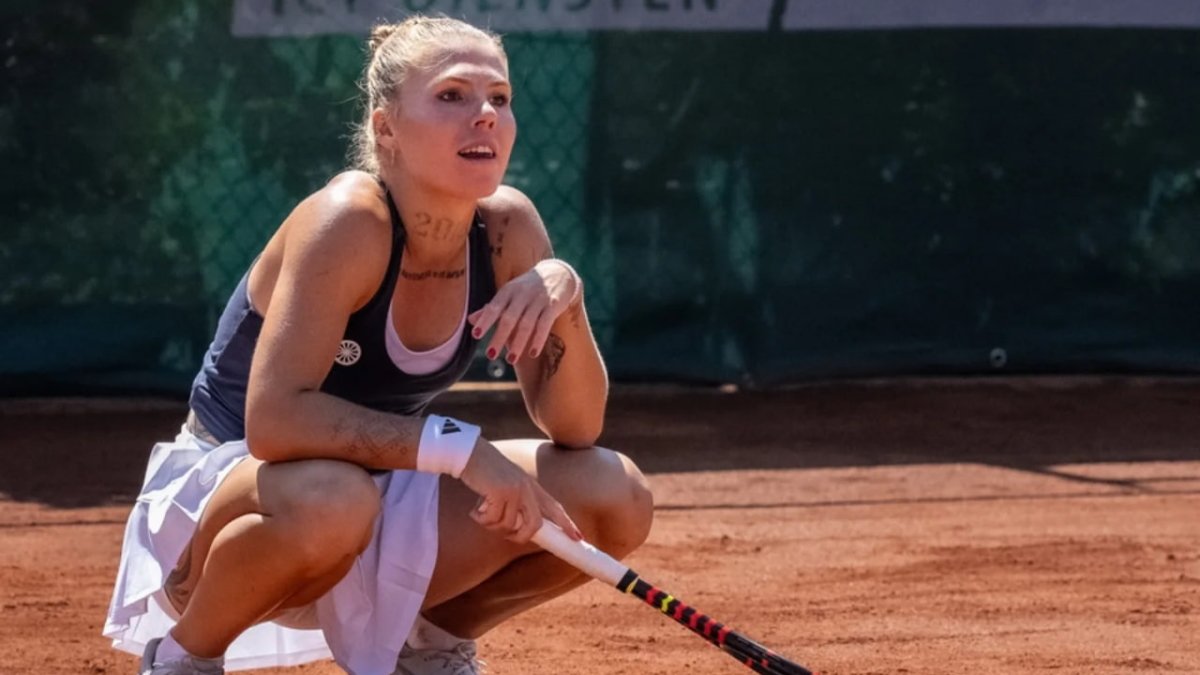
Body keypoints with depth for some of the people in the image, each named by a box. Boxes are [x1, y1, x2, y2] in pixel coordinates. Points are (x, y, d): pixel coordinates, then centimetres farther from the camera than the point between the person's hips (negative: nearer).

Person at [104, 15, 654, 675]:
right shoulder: (347, 222, -25)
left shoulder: (506, 227, -7)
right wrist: (459, 448, -37)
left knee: (615, 497, -12)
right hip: (228, 490, -6)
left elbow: (576, 430, -7)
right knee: (331, 498, -41)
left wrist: (563, 296, -25)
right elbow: (273, 420, -35)